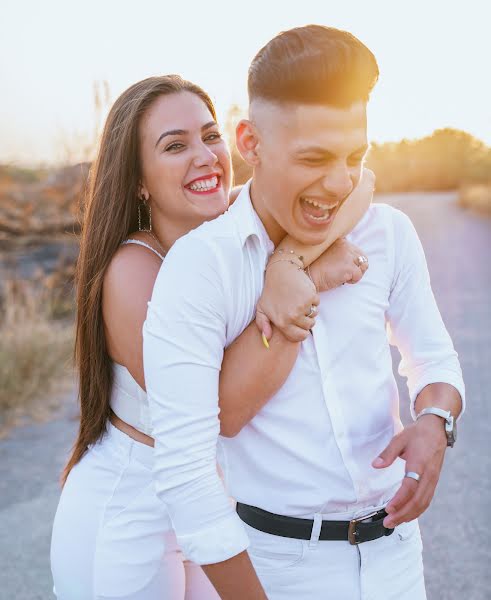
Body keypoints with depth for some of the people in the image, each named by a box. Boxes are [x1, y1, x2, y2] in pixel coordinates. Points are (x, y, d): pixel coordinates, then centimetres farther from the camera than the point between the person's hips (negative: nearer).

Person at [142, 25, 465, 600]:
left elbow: (435, 360, 6)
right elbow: (183, 467, -24)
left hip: (396, 544, 4)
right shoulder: (199, 265, -21)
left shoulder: (389, 234, -7)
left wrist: (433, 423, -16)